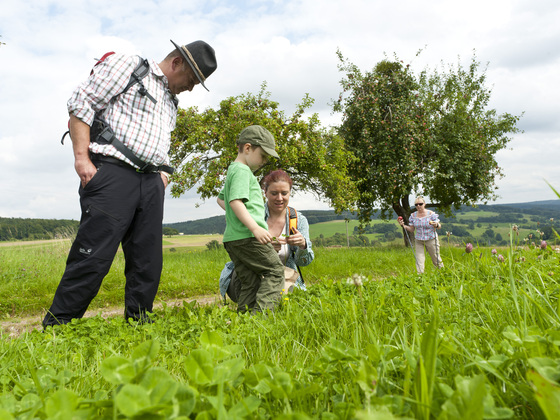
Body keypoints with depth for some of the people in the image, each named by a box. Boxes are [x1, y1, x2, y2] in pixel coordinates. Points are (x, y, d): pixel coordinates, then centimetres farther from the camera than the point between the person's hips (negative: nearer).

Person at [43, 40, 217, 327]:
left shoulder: (171, 101, 27)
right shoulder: (127, 65, 5)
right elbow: (82, 103, -4)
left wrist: (161, 171, 15)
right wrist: (82, 157, -12)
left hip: (150, 182, 8)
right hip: (113, 173, -7)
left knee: (148, 262, 4)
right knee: (94, 257, -11)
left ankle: (138, 323, 15)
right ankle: (55, 327, 0)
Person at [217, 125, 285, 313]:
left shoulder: (232, 171, 25)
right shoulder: (242, 171, -7)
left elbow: (220, 199, 39)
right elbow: (236, 201, -21)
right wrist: (255, 228, -26)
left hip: (232, 239, 9)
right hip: (248, 236, -9)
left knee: (250, 283, 9)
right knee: (275, 271, -2)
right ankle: (260, 313, -13)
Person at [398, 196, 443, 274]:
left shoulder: (431, 214, -9)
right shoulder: (413, 215, 0)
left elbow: (439, 226, -7)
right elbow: (412, 230, 5)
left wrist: (436, 225, -31)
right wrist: (403, 226, -11)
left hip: (431, 239, -3)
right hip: (418, 240, 3)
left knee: (436, 258, 9)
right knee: (419, 259, -4)